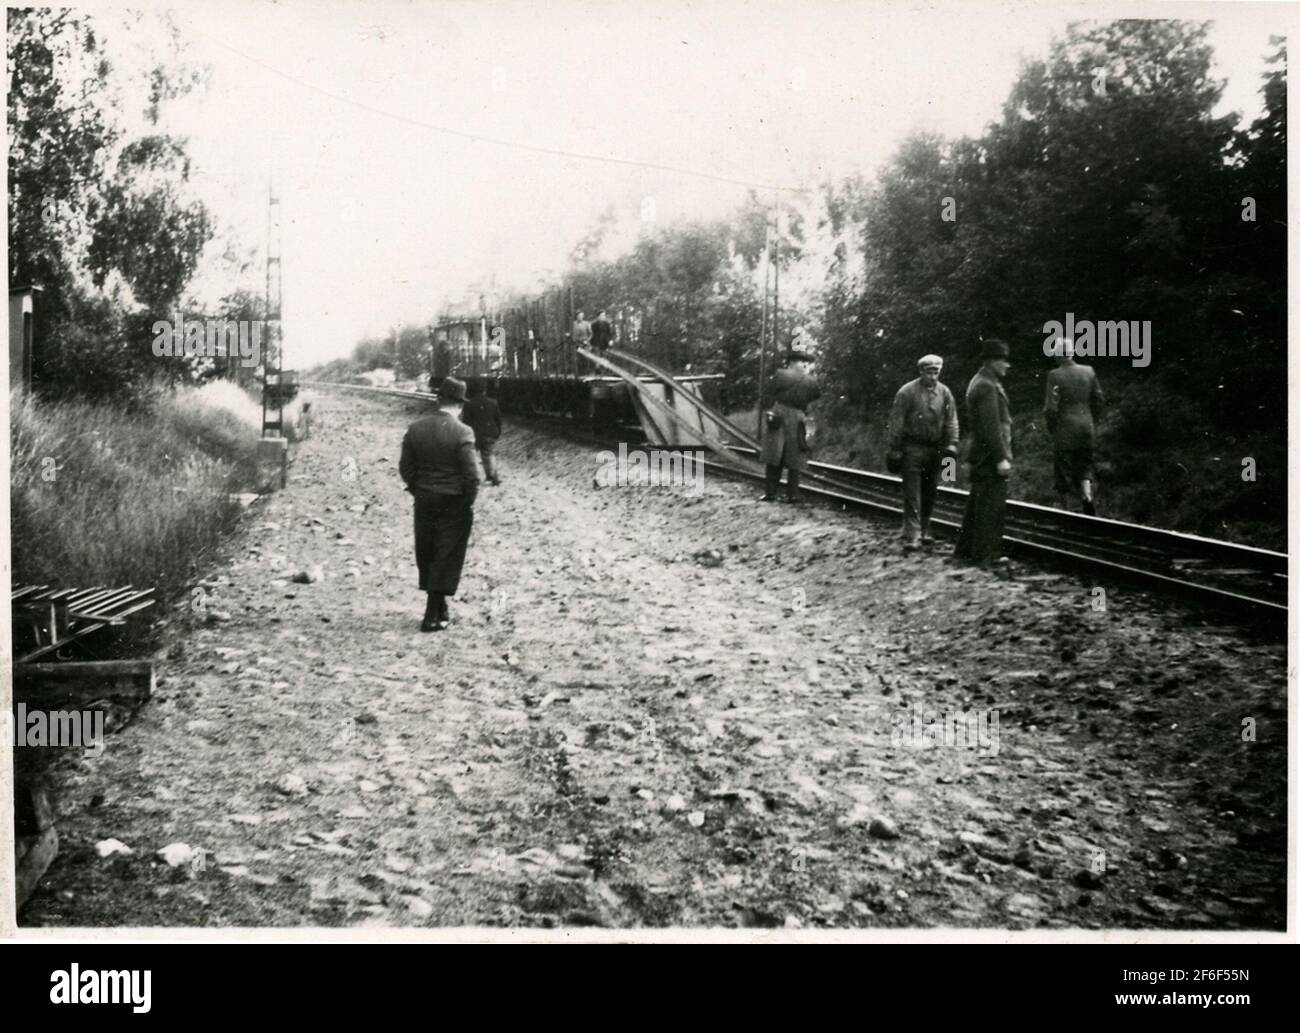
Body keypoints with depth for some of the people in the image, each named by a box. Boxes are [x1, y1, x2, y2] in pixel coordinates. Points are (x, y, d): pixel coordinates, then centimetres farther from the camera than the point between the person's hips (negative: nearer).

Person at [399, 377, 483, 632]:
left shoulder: (415, 429, -2)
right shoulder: (462, 432, -16)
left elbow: (406, 468, 1)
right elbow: (472, 475, -17)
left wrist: (418, 491, 14)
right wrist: (468, 503, -3)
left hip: (424, 502, 4)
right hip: (454, 503, -4)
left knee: (427, 555, 17)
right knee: (447, 557, 4)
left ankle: (439, 608, 29)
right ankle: (433, 616, 6)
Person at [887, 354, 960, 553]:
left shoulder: (944, 393, 6)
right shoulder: (907, 392, -6)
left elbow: (951, 420, 9)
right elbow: (896, 421, -5)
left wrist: (951, 444, -3)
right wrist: (894, 449, -7)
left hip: (935, 449, 5)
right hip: (912, 448, -5)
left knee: (930, 493, 10)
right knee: (912, 494, -8)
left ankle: (923, 532, 21)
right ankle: (911, 537, -11)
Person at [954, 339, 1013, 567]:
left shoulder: (978, 382, 16)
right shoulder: (987, 386, -16)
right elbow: (991, 427, -21)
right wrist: (1001, 459, -21)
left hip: (981, 457, 10)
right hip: (990, 457, -10)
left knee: (977, 505, 15)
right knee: (991, 507, -5)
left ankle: (965, 551, 21)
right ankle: (985, 556, -1)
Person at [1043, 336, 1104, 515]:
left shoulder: (1055, 375, -14)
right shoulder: (1088, 371, 0)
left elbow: (1051, 408, -16)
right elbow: (1099, 400, 6)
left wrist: (1051, 428, 0)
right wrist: (1093, 423, 18)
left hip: (1064, 429, -4)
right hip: (1086, 427, 4)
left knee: (1063, 469, 7)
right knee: (1084, 464, 18)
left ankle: (1065, 509, 12)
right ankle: (1087, 496, -6)